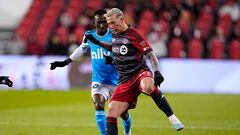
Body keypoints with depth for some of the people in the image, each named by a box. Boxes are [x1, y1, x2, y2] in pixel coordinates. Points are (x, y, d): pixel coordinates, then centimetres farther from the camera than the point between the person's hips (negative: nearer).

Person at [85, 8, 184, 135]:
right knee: (111, 114, -9)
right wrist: (97, 42, 27)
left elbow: (150, 55, -10)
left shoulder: (134, 35, -7)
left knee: (148, 87, -42)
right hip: (125, 80, 6)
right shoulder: (114, 34, 13)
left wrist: (157, 72, -25)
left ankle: (172, 117, -28)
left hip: (140, 72, -6)